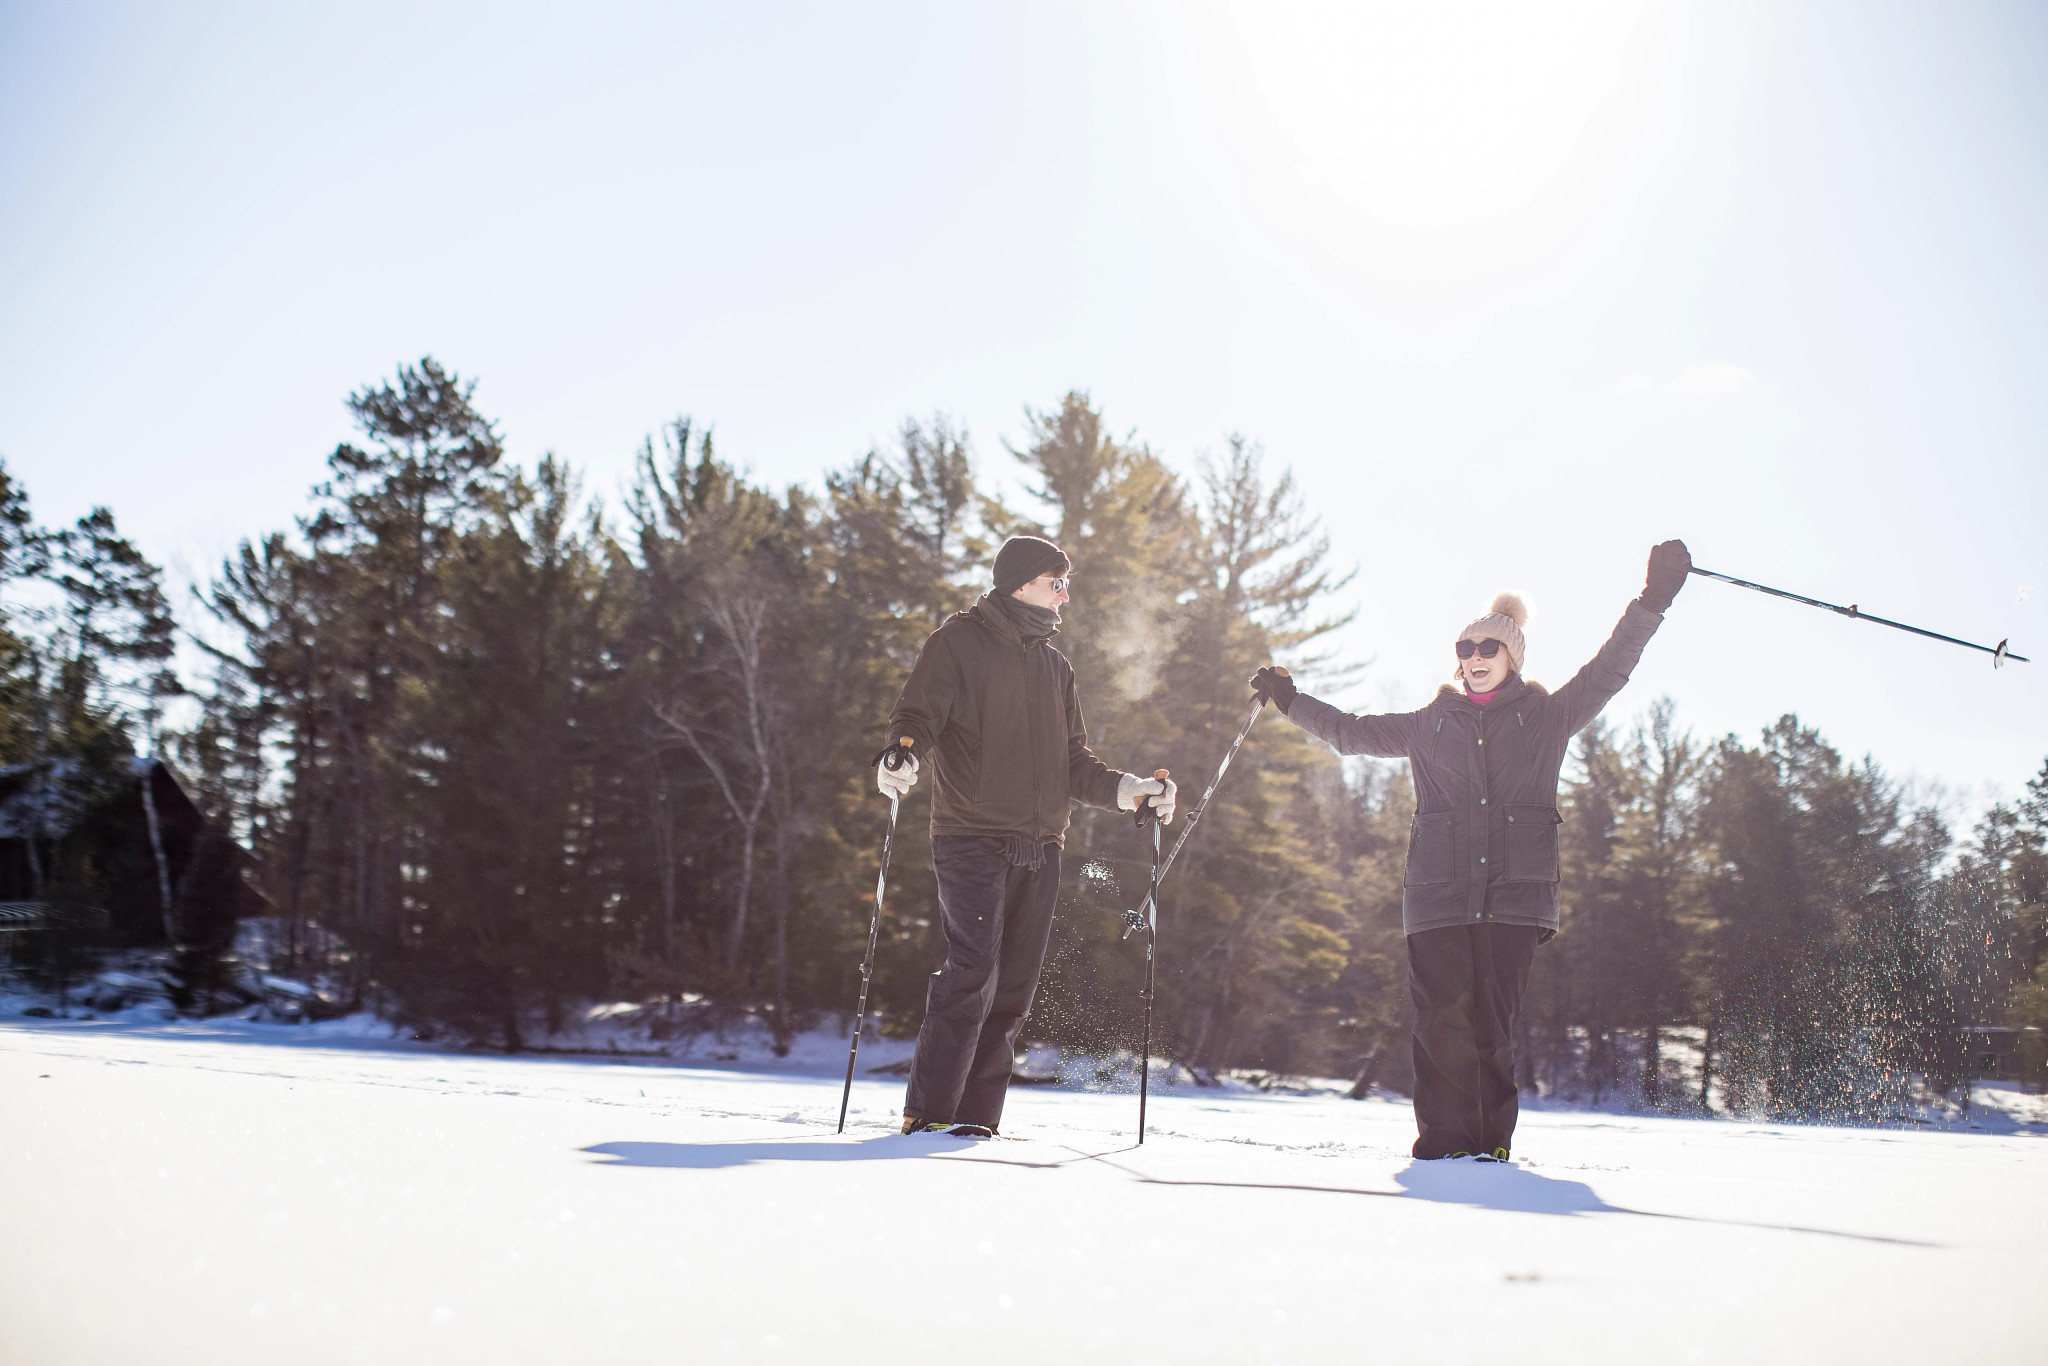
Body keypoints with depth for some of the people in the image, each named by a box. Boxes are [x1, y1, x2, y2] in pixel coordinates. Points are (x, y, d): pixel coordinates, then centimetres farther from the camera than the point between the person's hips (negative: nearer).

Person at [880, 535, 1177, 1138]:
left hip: (1038, 848, 6)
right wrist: (901, 758, -27)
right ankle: (928, 1111, -10)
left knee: (1014, 986, 2)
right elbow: (919, 715, -5)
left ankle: (975, 1117, 8)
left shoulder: (1054, 666, 22)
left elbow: (1072, 761, 22)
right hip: (973, 835, -6)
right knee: (973, 969, -17)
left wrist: (1126, 788, 7)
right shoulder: (959, 641, 4)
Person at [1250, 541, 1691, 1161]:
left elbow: (1608, 671, 7)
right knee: (1442, 1019, -8)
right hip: (1438, 893, 1)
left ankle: (1492, 1140, 5)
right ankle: (1445, 1139, -2)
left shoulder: (1548, 716, 14)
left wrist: (1653, 599, -2)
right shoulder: (1428, 725, 19)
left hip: (1514, 893, -1)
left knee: (1494, 1021, -4)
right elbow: (1350, 732, 30)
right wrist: (1290, 700, 32)